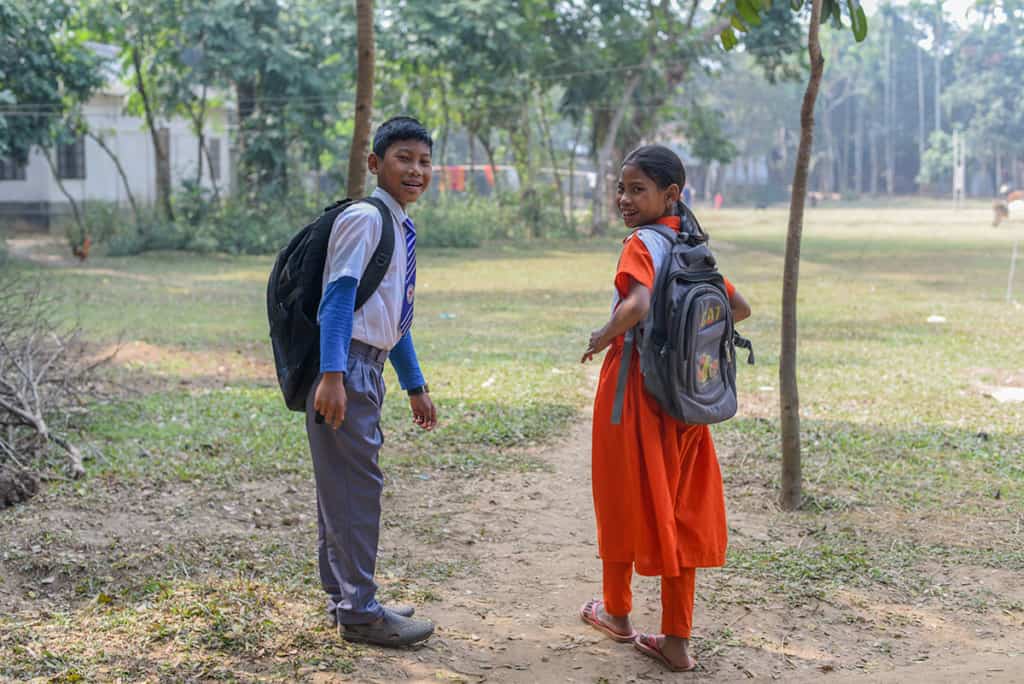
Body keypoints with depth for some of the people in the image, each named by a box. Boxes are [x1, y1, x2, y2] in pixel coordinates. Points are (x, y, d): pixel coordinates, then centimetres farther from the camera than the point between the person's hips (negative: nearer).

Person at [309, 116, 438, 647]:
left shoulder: (401, 228, 17)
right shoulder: (366, 218, -12)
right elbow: (340, 295, -21)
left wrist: (415, 386, 26)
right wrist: (332, 375, -29)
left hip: (366, 364, 10)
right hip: (344, 365, -10)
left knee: (342, 483, 17)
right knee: (355, 484, -5)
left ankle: (344, 597, 28)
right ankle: (359, 612, 4)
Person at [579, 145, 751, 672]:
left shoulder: (640, 245, -14)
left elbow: (638, 305, -33)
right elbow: (740, 308, 16)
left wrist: (603, 337, -17)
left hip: (633, 390, -6)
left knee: (624, 500, 12)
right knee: (679, 514, 9)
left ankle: (617, 612, 32)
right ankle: (677, 640, 13)